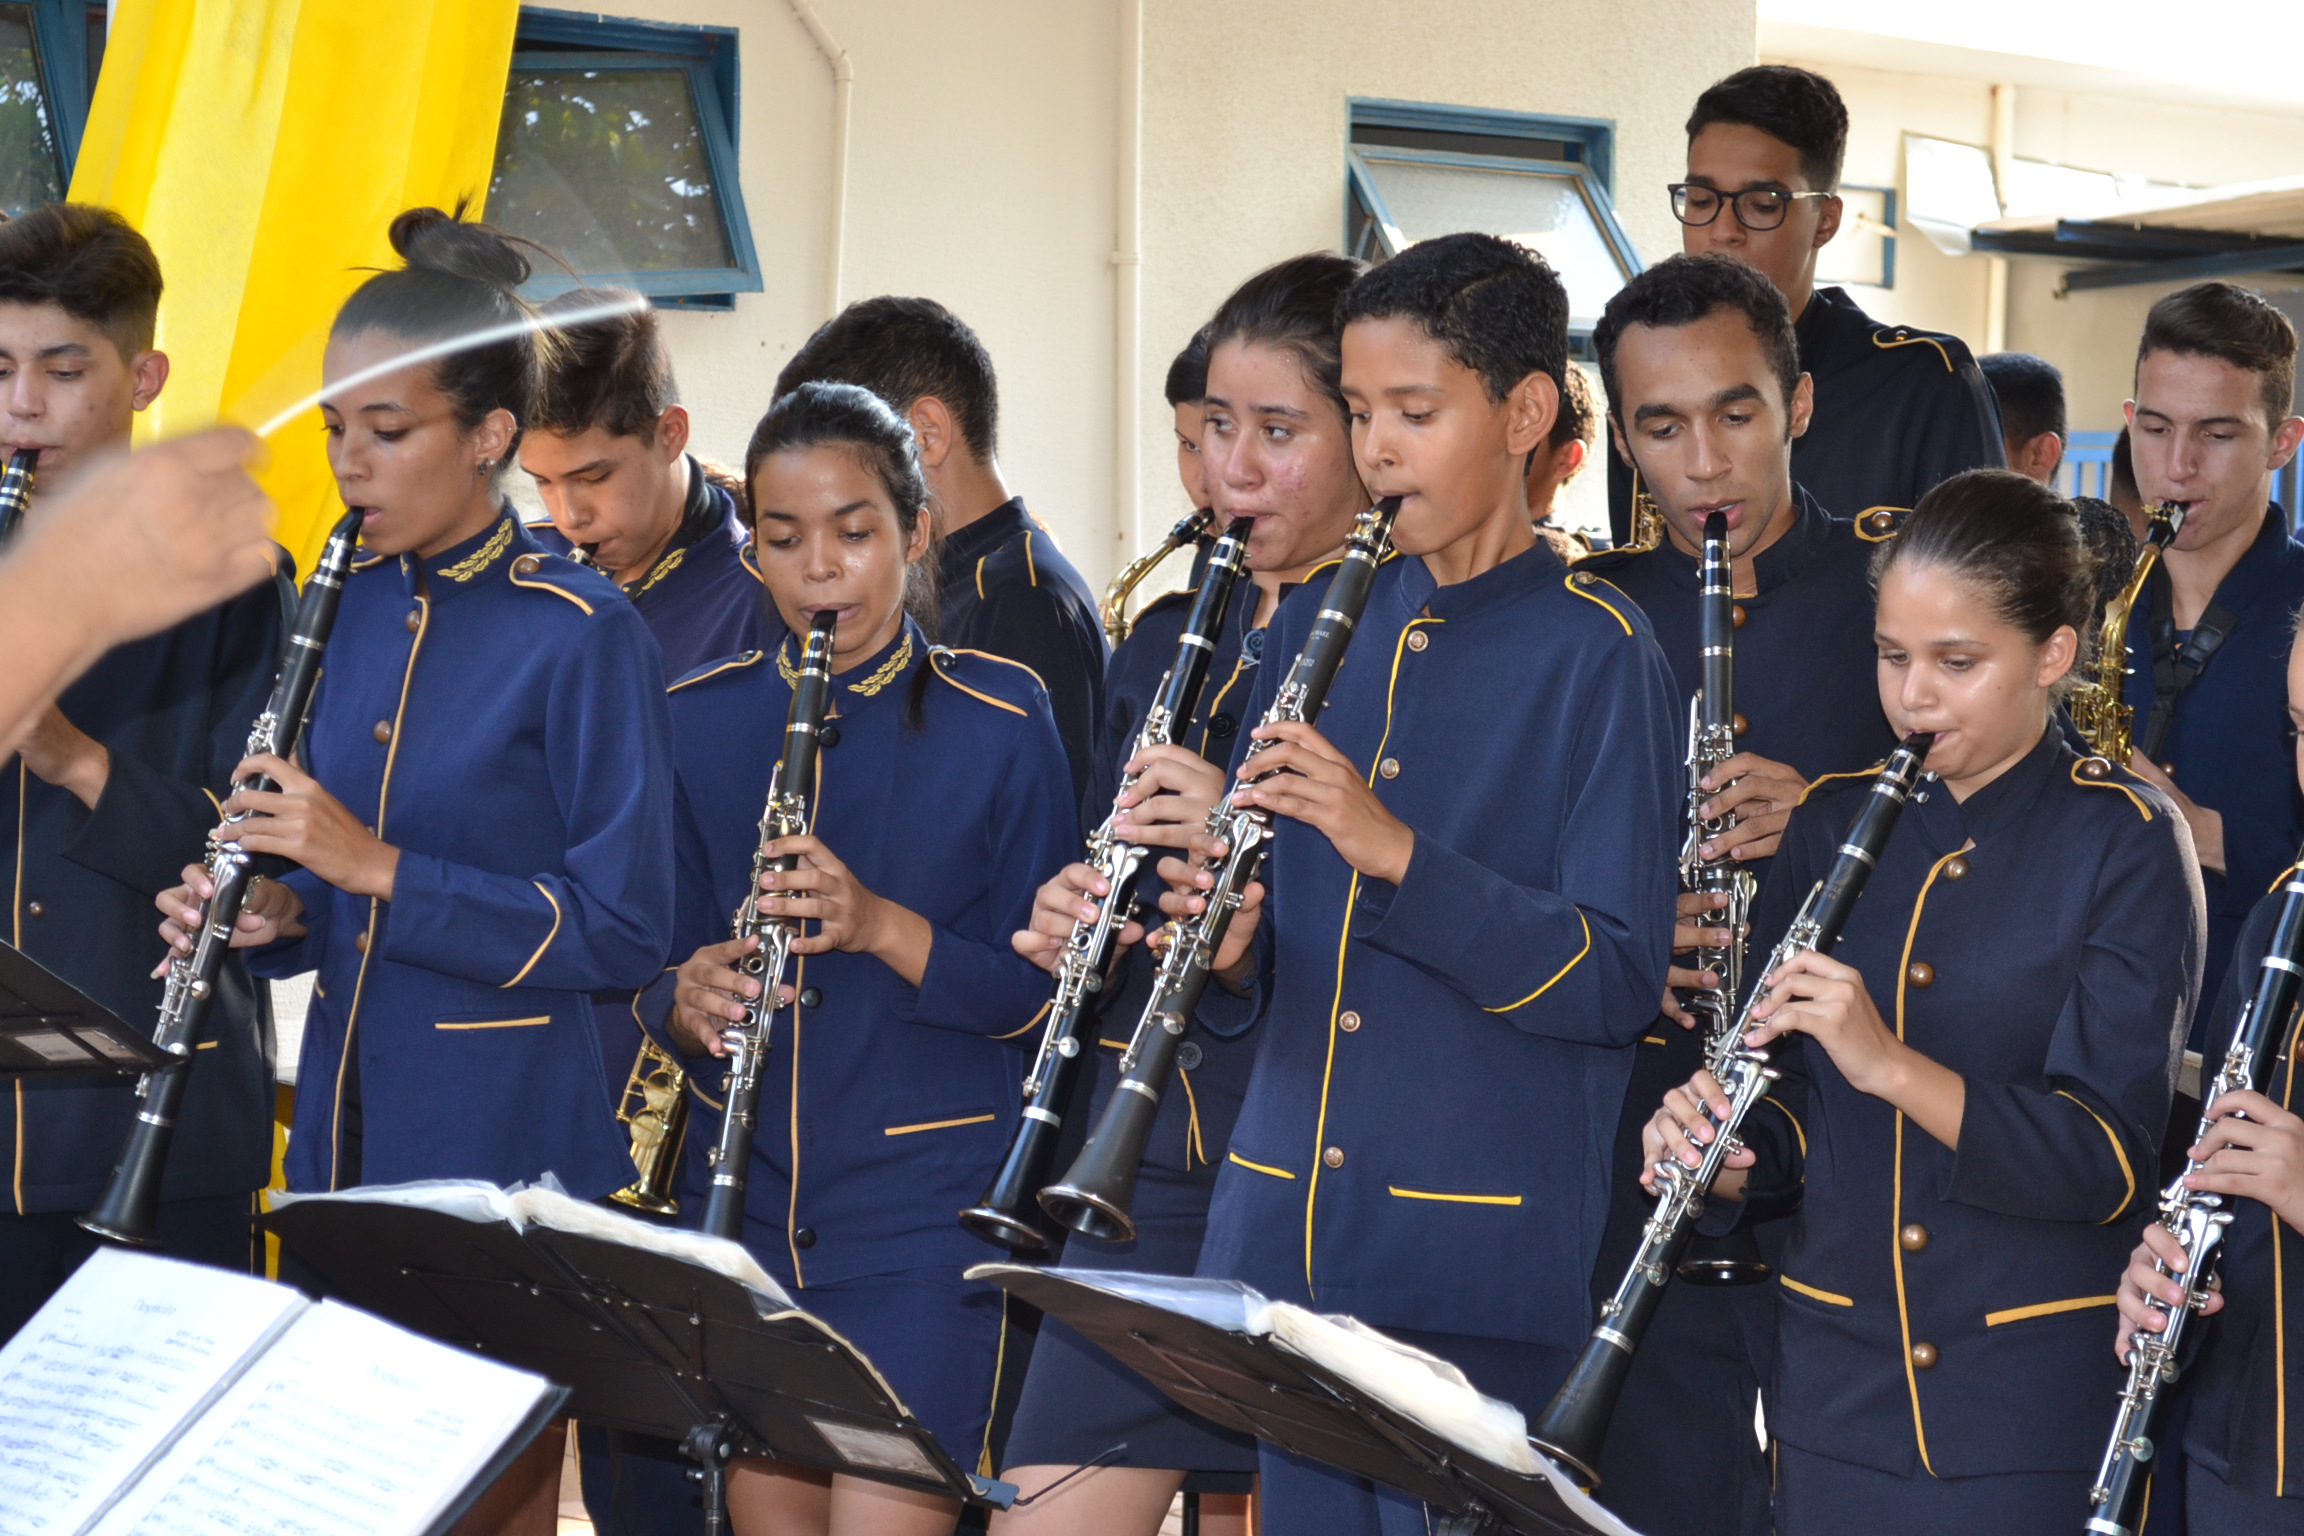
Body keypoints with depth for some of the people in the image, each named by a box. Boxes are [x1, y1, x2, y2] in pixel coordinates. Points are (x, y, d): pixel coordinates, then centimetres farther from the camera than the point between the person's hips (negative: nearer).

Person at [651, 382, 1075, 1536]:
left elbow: (1036, 989, -5)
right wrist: (689, 998, -14)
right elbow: (653, 965, 9)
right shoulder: (697, 722, 7)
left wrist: (881, 926, -20)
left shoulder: (997, 720, -3)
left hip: (923, 1211, -4)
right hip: (744, 1206, 4)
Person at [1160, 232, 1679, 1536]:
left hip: (1479, 1259, -5)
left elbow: (1619, 978, -13)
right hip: (1289, 1233, 6)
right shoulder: (1318, 631, 12)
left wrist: (1395, 852, -23)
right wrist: (1233, 953, -7)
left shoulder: (1594, 649, -6)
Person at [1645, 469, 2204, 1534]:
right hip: (1840, 1385, 4)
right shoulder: (1831, 823, 7)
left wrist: (1887, 1063, -27)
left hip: (2040, 1401, -4)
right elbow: (1797, 1114, 10)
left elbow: (2106, 1159, -15)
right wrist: (1729, 1157, -13)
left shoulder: (2123, 839, -7)